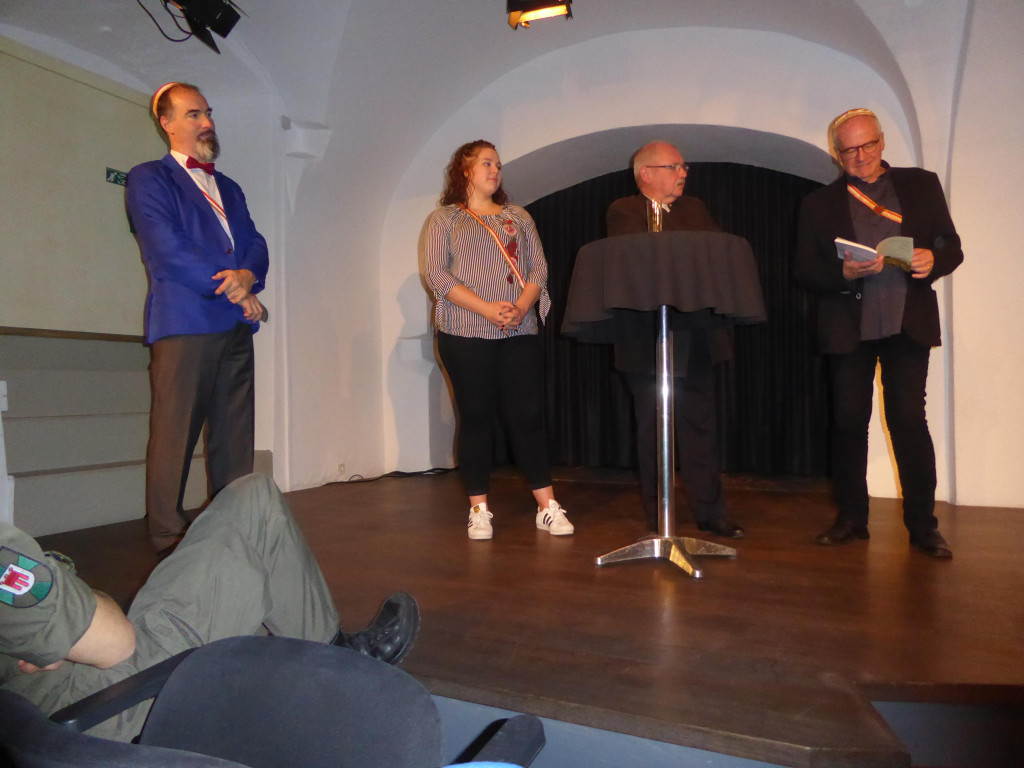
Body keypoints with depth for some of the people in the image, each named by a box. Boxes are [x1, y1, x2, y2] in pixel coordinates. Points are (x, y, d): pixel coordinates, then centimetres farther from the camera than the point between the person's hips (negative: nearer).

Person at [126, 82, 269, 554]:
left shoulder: (229, 188, 26)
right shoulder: (148, 179, 6)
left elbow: (256, 246, 15)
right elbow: (165, 251, -7)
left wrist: (247, 276, -8)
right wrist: (232, 289, -8)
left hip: (236, 326, 6)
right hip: (184, 324, -6)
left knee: (234, 439, 5)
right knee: (174, 436, -5)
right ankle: (168, 543, 4)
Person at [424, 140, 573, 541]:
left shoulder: (518, 217, 19)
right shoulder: (444, 218, 8)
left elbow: (539, 268, 10)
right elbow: (437, 275, -5)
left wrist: (521, 306, -10)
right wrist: (487, 308, -16)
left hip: (519, 332, 3)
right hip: (466, 333, -2)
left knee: (527, 415, 0)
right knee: (475, 417, 2)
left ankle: (547, 507, 7)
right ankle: (479, 510, 12)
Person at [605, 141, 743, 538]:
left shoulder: (695, 209, 19)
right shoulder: (623, 212, 1)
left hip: (696, 340, 5)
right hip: (647, 340, -5)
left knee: (701, 426, 8)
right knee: (652, 431, 4)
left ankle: (710, 511, 19)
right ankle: (657, 517, 16)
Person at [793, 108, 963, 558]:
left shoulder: (922, 185, 13)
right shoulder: (819, 204, 10)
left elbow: (952, 246, 12)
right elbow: (804, 271, 3)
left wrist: (933, 260, -11)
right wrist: (845, 273, -16)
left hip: (908, 323, 0)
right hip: (848, 327, 0)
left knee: (909, 419, -4)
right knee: (849, 421, 3)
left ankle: (922, 525, 7)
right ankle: (851, 518, 16)